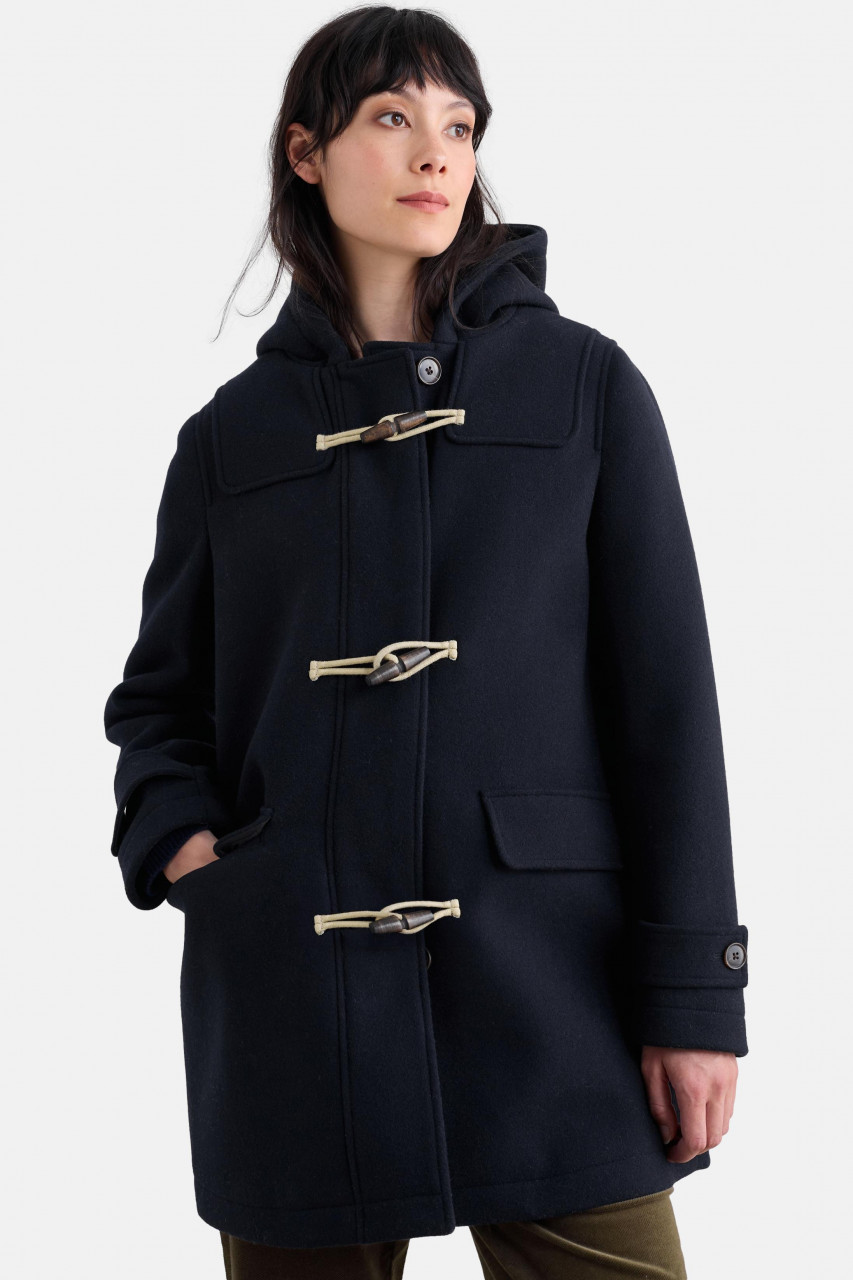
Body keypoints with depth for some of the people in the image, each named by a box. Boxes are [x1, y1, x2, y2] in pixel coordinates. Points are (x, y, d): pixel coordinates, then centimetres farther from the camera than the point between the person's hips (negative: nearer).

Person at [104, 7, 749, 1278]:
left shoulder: (582, 387, 6)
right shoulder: (234, 435, 11)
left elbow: (665, 696, 2)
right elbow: (159, 695, 20)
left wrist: (693, 990, -4)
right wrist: (174, 837, -2)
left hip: (542, 981, -1)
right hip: (291, 997, 1)